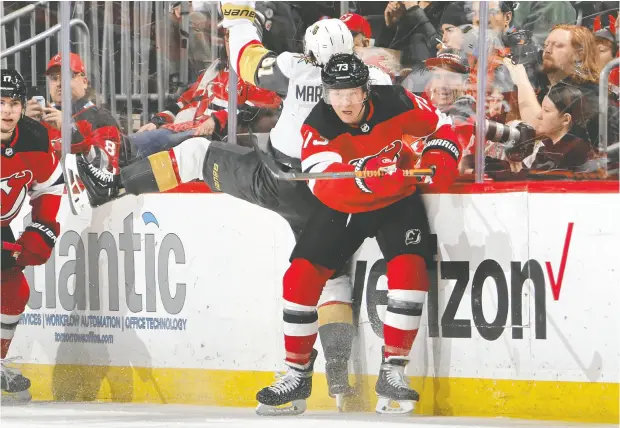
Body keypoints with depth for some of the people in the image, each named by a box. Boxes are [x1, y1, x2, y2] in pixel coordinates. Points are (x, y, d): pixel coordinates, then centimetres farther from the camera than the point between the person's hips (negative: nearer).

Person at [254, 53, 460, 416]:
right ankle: (298, 376, 4)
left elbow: (440, 127, 0)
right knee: (301, 276, -10)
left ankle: (392, 373, -17)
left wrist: (440, 161, -18)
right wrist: (373, 180, -52)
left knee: (408, 267, -25)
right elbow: (329, 188, -36)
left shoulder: (396, 104, -20)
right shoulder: (318, 128, -22)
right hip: (344, 205, 1)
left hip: (397, 199, -1)